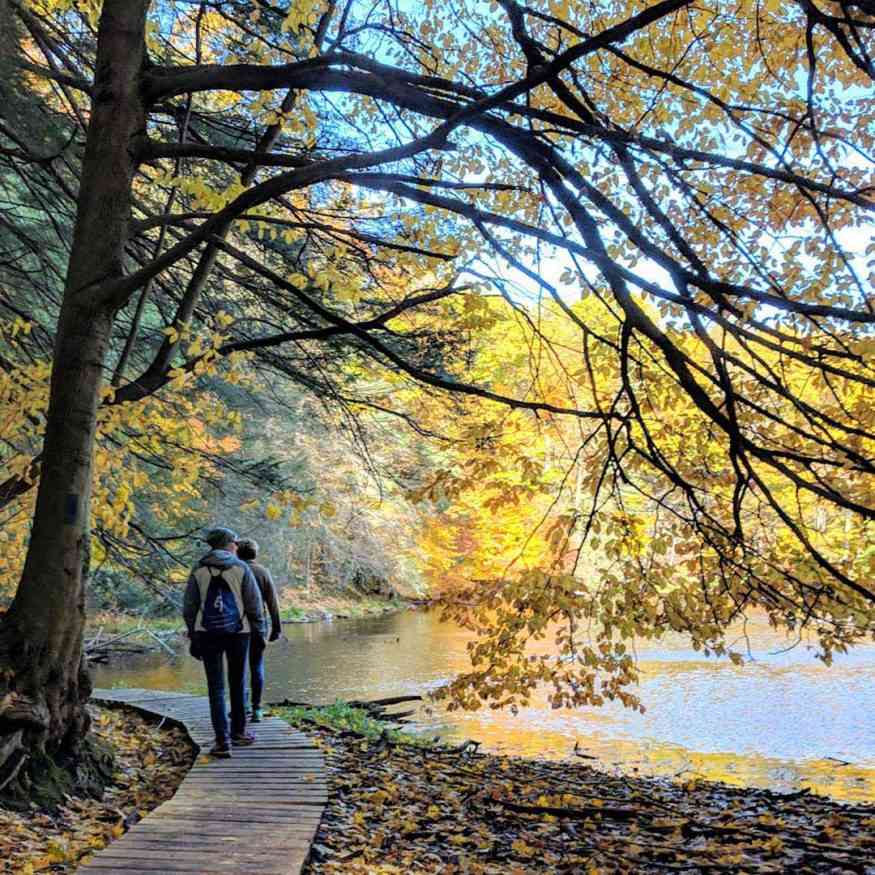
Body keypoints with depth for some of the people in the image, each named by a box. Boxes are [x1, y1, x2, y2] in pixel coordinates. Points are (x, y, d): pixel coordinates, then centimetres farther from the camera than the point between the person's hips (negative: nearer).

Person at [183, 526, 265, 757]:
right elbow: (254, 604, -5)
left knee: (216, 687, 3)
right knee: (237, 683, 15)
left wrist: (193, 636, 11)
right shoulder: (241, 568, -3)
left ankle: (222, 740, -3)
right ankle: (238, 731, 26)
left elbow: (189, 607, 3)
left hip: (207, 634, 1)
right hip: (238, 633, -1)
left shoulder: (199, 570, 2)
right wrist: (258, 631, 5)